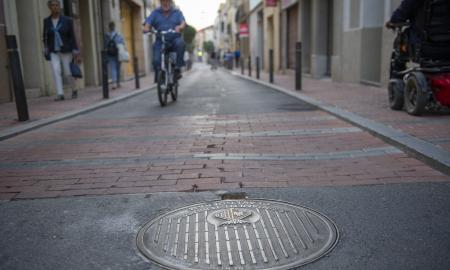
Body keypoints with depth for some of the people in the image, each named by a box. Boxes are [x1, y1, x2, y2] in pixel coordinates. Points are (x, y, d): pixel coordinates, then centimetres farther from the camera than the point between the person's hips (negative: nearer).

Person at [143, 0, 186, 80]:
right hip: (160, 42, 1)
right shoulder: (155, 13, 14)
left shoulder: (177, 12, 11)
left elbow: (183, 22, -7)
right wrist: (146, 28, -24)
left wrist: (180, 27, -32)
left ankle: (178, 68, -24)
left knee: (180, 43, -36)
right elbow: (148, 23, 1)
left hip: (174, 40, -1)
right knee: (156, 60, -21)